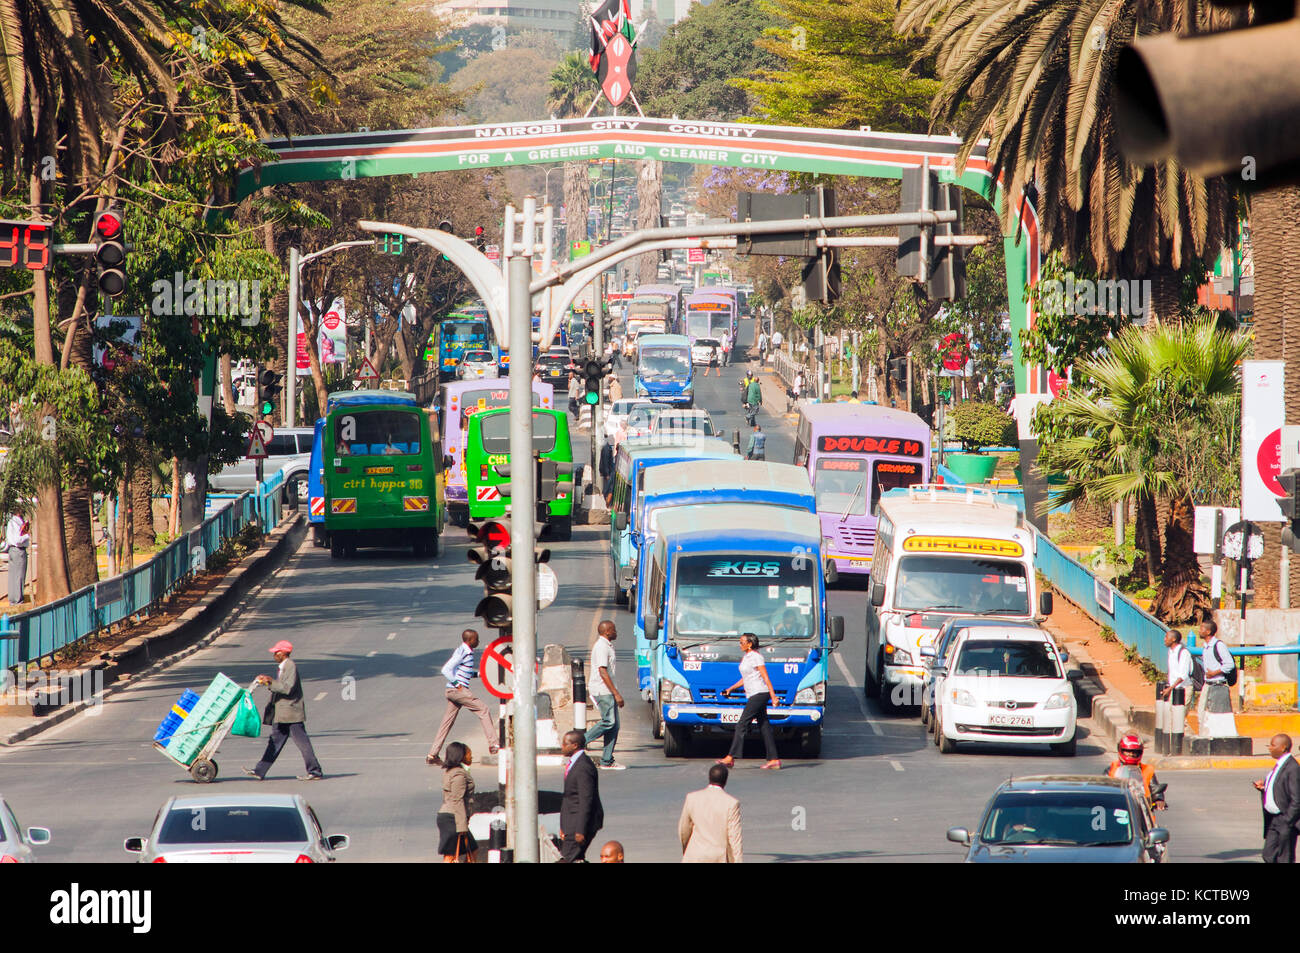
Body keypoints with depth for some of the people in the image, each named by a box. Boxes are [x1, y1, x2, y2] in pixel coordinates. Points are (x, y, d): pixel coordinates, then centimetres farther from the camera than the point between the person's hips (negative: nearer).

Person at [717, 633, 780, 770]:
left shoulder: (756, 656, -12)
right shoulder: (746, 657, 16)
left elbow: (766, 677, -15)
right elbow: (746, 678, 25)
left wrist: (773, 695, -18)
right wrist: (731, 689, 19)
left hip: (759, 694, -10)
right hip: (753, 696, 10)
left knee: (741, 725, -10)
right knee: (764, 727, 7)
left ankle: (731, 758, -11)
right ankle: (774, 760, 6)